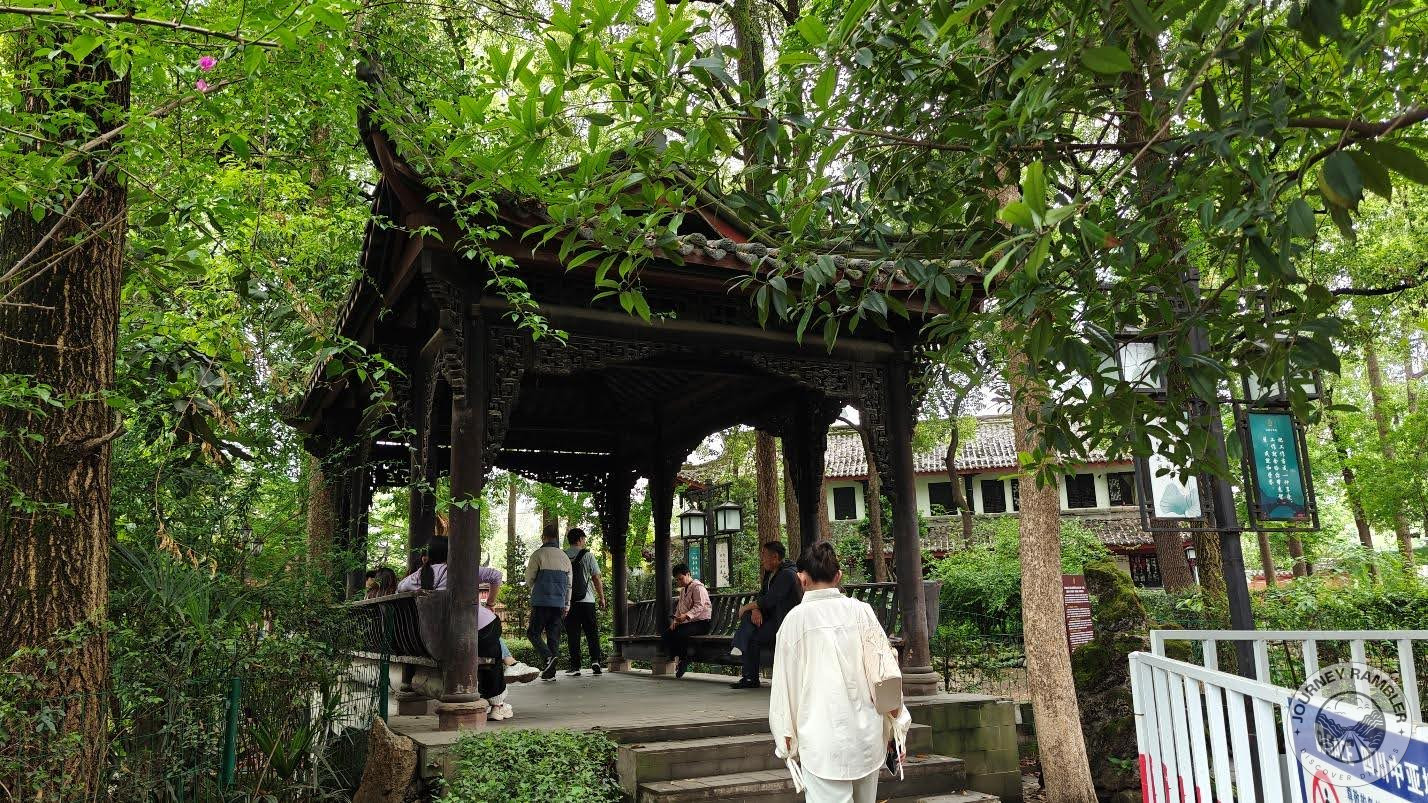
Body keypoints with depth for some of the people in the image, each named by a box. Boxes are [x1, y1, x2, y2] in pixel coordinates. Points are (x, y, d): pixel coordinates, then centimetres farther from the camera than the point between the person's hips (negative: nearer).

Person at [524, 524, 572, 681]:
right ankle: (550, 672, 6)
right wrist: (567, 604, 20)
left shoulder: (538, 555, -5)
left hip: (541, 602, -5)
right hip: (559, 603, 5)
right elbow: (569, 584, 16)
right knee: (554, 636, 7)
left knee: (533, 633, 4)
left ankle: (548, 656, -18)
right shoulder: (565, 557, 13)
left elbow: (529, 579, -2)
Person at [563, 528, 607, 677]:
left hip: (567, 602, 2)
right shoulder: (587, 556, -2)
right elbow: (596, 578, -2)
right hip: (587, 600, -2)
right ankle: (595, 660, -4)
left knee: (572, 635, 4)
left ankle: (575, 667, 3)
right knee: (592, 632, 8)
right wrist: (601, 597, 7)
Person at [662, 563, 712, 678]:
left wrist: (686, 616, -37)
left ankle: (684, 661, -15)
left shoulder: (698, 587, -9)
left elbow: (699, 606, -22)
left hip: (701, 622, -9)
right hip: (687, 622, 9)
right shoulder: (683, 590, 21)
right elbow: (679, 608, 21)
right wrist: (675, 620, 2)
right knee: (666, 634, -11)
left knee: (680, 634, -33)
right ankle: (676, 658, -9)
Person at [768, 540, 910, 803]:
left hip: (822, 740, -3)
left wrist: (786, 742, 8)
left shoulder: (796, 619, -5)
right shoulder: (860, 611, 0)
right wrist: (898, 730, 9)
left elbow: (785, 685, -2)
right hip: (868, 737, 4)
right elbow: (887, 675, -1)